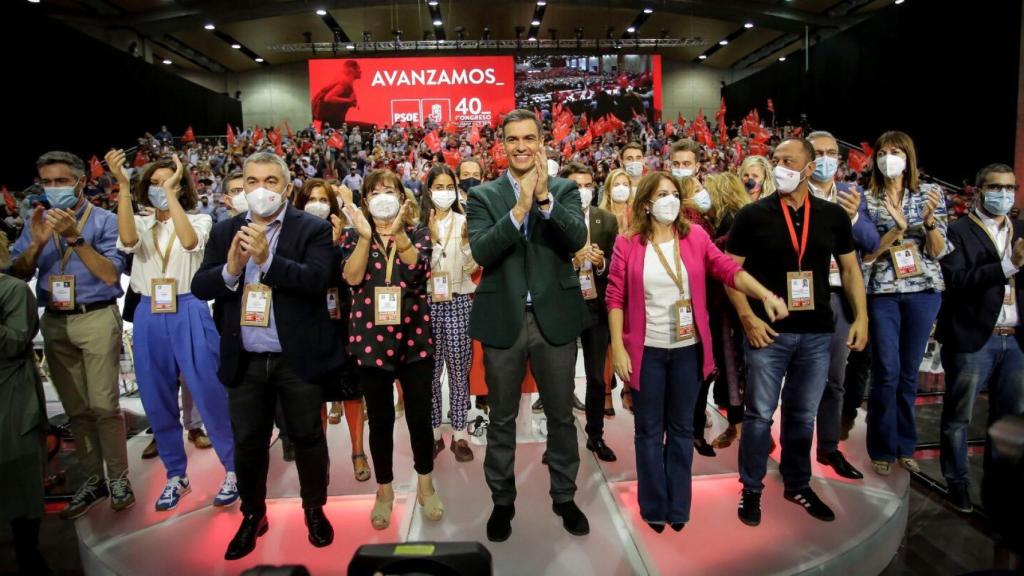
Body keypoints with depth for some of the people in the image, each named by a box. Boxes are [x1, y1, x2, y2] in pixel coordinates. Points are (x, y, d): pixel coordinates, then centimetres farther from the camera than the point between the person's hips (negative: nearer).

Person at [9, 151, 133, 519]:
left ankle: (118, 478, 8)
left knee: (104, 405, -4)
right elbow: (17, 274, 5)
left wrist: (75, 237, -19)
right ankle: (93, 478, 21)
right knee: (75, 408, 10)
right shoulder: (37, 222, 11)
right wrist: (37, 242, -12)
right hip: (54, 323, 5)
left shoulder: (104, 220, -4)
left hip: (96, 319, -5)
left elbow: (111, 275, -12)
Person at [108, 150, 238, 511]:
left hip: (189, 314, -3)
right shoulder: (140, 224, 8)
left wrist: (171, 191, -23)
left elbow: (190, 241, -22)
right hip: (149, 318, 4)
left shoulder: (199, 220, 1)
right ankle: (176, 475, 25)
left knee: (210, 396, -2)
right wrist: (122, 186, -21)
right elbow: (128, 241, -16)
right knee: (158, 401, 10)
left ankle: (233, 470, 12)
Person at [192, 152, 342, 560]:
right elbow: (200, 287, -1)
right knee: (248, 442, 16)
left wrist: (266, 258, -31)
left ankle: (314, 509, 33)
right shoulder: (225, 231, 5)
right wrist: (230, 268, -22)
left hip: (298, 357, -3)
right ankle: (252, 515, 36)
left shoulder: (313, 230, -6)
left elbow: (316, 280, -20)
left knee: (307, 437, 12)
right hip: (245, 360, 3)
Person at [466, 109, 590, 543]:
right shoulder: (483, 195, 1)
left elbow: (577, 239, -13)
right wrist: (520, 207, -25)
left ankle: (565, 497, 34)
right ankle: (502, 501, 32)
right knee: (502, 419, 13)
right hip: (503, 319, 0)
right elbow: (481, 251, -14)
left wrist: (544, 199, -26)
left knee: (561, 415, 14)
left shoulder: (564, 189, 3)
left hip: (555, 317, 1)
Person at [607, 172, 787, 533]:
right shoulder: (627, 244, -5)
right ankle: (654, 507, 25)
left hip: (688, 349, 2)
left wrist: (766, 294, -19)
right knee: (650, 431, 9)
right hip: (646, 350, -2)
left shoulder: (695, 236, 1)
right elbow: (615, 298, -5)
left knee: (682, 429, 13)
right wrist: (617, 348, -10)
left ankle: (678, 506, 28)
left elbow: (729, 270, -4)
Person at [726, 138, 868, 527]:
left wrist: (861, 315, 0)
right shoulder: (752, 215, -4)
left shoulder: (832, 215, 5)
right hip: (768, 330, -3)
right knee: (759, 413, 5)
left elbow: (849, 268, 10)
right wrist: (748, 317, -12)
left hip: (816, 332, 3)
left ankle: (798, 485, 32)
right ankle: (751, 489, 20)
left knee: (803, 414, 15)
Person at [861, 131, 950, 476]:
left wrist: (929, 219, -16)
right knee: (887, 371, -2)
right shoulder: (868, 199, 2)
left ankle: (905, 445, 24)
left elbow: (938, 251, 1)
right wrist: (897, 228, -16)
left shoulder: (930, 194, 5)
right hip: (882, 291, -1)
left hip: (923, 290, 2)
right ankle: (882, 448, 12)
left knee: (909, 371, 9)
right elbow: (865, 254, -3)